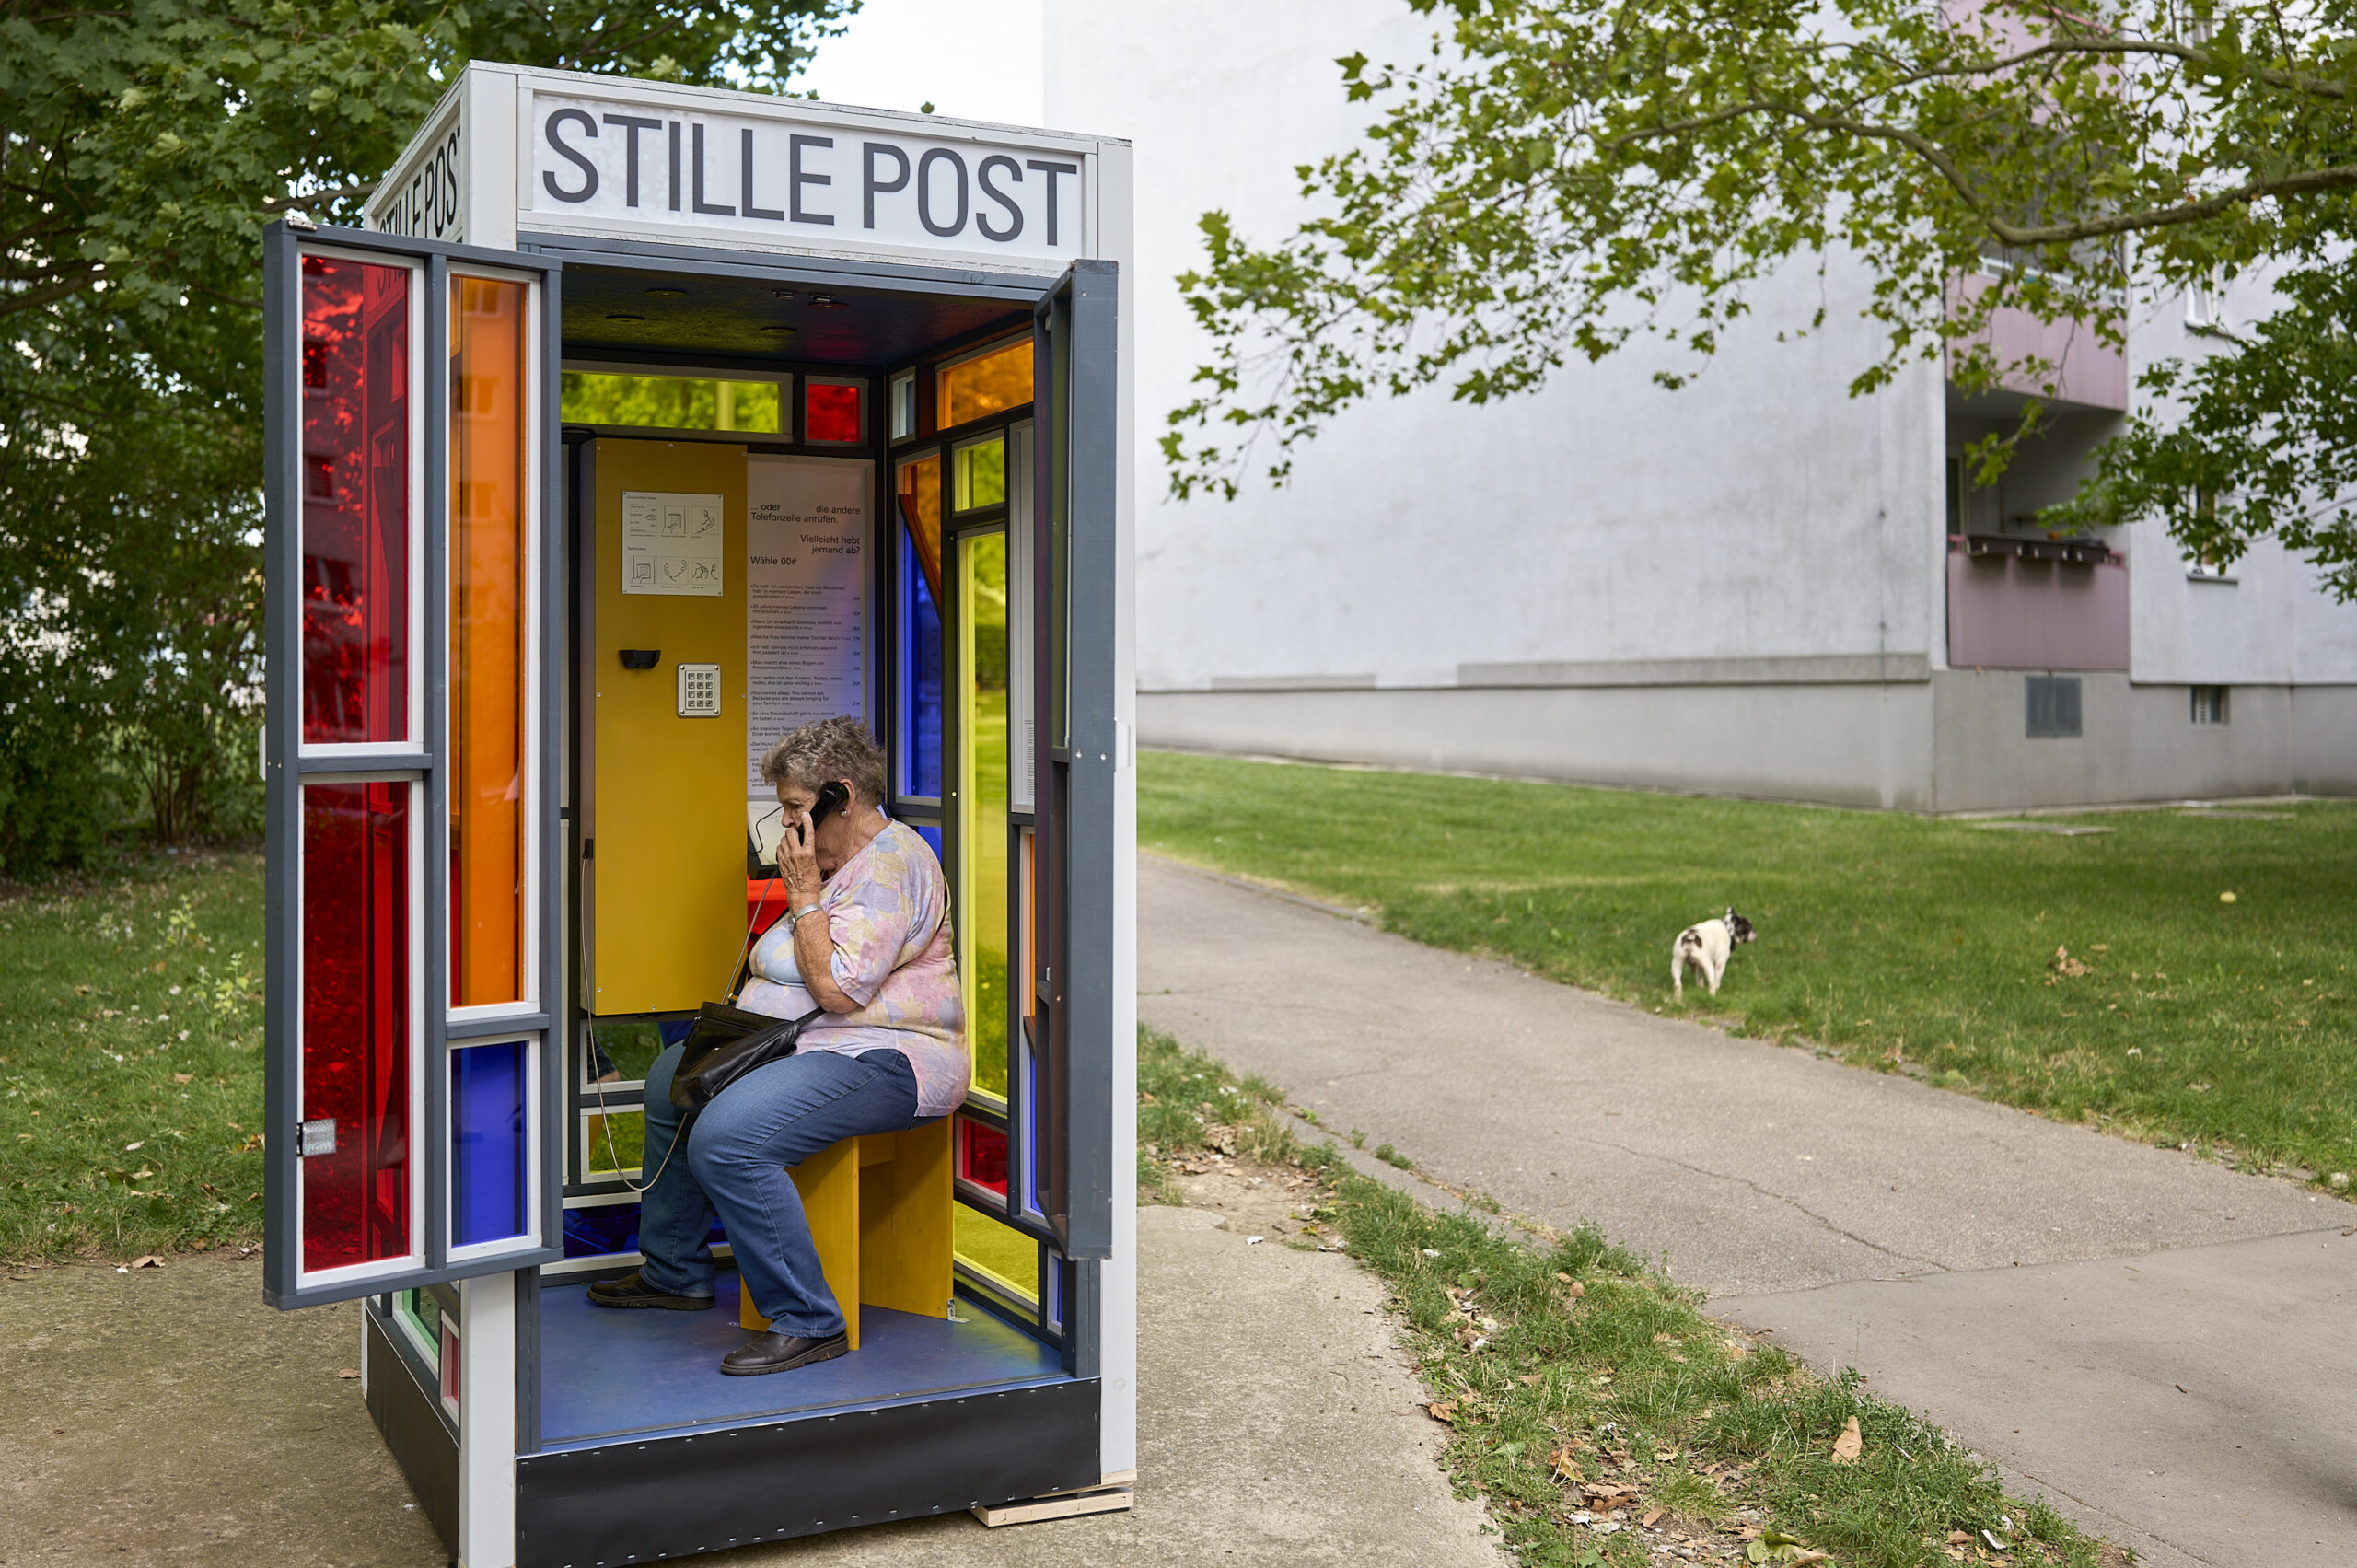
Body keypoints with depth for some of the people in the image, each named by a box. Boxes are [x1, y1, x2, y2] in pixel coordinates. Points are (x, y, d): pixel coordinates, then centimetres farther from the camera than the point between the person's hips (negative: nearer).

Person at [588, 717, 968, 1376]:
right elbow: (799, 975, 24)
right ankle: (675, 1272, 29)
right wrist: (744, 1014, 7)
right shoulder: (838, 859, 17)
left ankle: (807, 1322, -21)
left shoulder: (890, 865, -18)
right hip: (817, 1044, 12)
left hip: (885, 1060, -12)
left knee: (725, 1137, -30)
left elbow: (837, 989, -25)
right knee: (672, 1076, 20)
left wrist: (804, 893, -16)